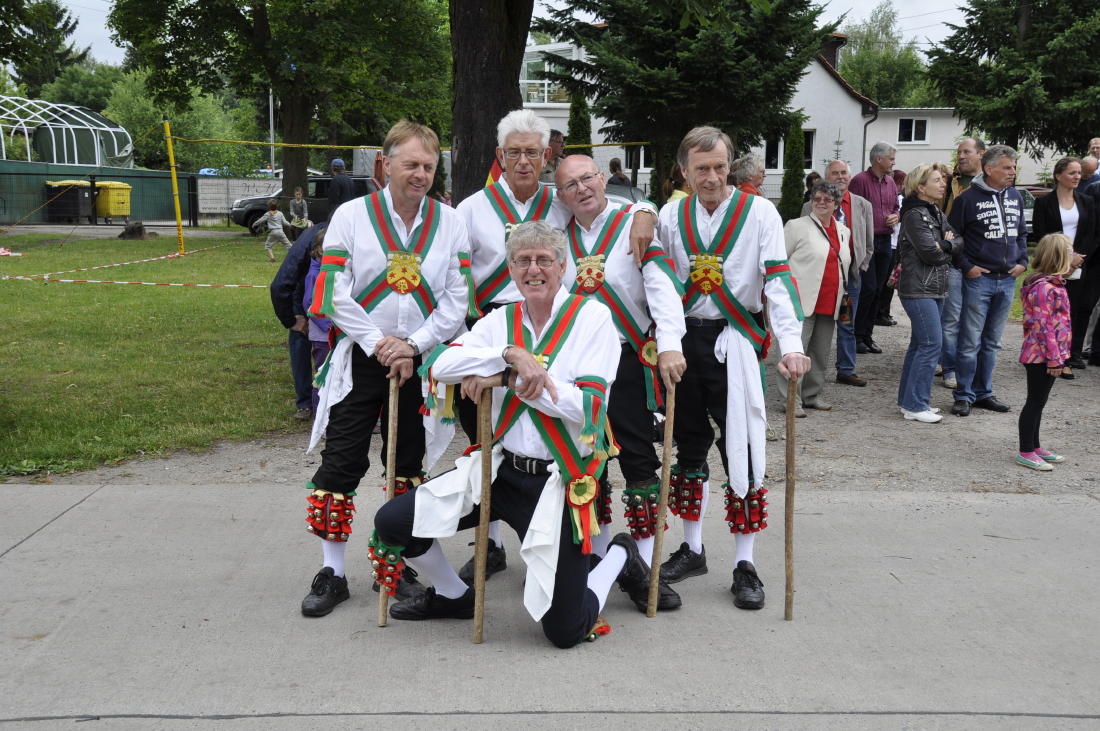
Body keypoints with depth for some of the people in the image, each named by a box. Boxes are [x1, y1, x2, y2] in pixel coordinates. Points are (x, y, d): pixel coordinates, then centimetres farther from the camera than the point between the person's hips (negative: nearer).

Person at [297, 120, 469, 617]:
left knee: (408, 466, 11)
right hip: (360, 359, -2)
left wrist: (413, 345, -12)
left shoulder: (450, 222, 3)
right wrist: (378, 343, -14)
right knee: (341, 462, -2)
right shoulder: (352, 215, -2)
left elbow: (456, 300, -1)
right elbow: (335, 293, -7)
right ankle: (332, 573, 9)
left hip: (420, 360, 2)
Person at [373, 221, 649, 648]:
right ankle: (452, 596, 24)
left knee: (565, 630, -5)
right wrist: (511, 353, -23)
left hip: (558, 482, -4)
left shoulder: (593, 317, -5)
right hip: (501, 469, 4)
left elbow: (587, 407, -16)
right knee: (391, 523, -4)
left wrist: (506, 378, -15)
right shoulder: (501, 320, 7)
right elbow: (441, 365, -10)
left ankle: (620, 557, 27)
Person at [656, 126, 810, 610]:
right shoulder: (670, 216, 5)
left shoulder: (759, 212, -6)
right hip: (684, 339, 4)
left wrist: (791, 345, -26)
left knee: (742, 449, -4)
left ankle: (745, 565, 6)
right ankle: (692, 549, 26)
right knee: (689, 446, 12)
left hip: (736, 342, -4)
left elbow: (778, 279, -15)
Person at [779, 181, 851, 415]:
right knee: (796, 351, -7)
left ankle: (812, 395, 24)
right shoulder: (797, 226, -2)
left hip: (830, 305, 6)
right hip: (801, 301, -6)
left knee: (821, 352, 12)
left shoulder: (844, 231, 16)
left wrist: (843, 297, 21)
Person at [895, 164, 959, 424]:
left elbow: (956, 244, 7)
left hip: (935, 288, 9)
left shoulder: (936, 214, 16)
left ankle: (908, 399, 19)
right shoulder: (914, 215, -12)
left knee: (920, 343, 12)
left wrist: (943, 245, -12)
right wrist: (947, 247, -1)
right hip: (918, 288, -9)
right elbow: (930, 253, -19)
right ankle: (915, 405, -7)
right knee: (931, 343, -11)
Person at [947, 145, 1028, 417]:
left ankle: (983, 393, 22)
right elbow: (952, 236, -5)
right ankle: (964, 395, 6)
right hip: (979, 279, -6)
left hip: (1007, 281, 6)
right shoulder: (969, 198, -8)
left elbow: (1022, 233, 21)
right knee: (970, 341, -3)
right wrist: (967, 267, -10)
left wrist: (1022, 262, 8)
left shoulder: (1015, 197, 10)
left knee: (992, 342, 13)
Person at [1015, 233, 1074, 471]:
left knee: (1037, 402, 17)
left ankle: (1034, 447, 27)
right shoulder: (1044, 287, -21)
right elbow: (1042, 326, -23)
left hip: (1045, 356, 10)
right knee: (1035, 402, -1)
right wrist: (1054, 358, -21)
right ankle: (1026, 453, 7)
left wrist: (1058, 356, 18)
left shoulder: (1053, 284, 11)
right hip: (1041, 356, -10)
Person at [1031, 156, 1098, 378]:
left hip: (1079, 268, 3)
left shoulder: (1087, 202, 11)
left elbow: (1092, 235, 7)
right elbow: (1040, 234, -5)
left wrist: (1079, 257, -8)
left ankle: (1070, 357, 7)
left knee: (1074, 312, 2)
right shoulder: (1044, 202, 1)